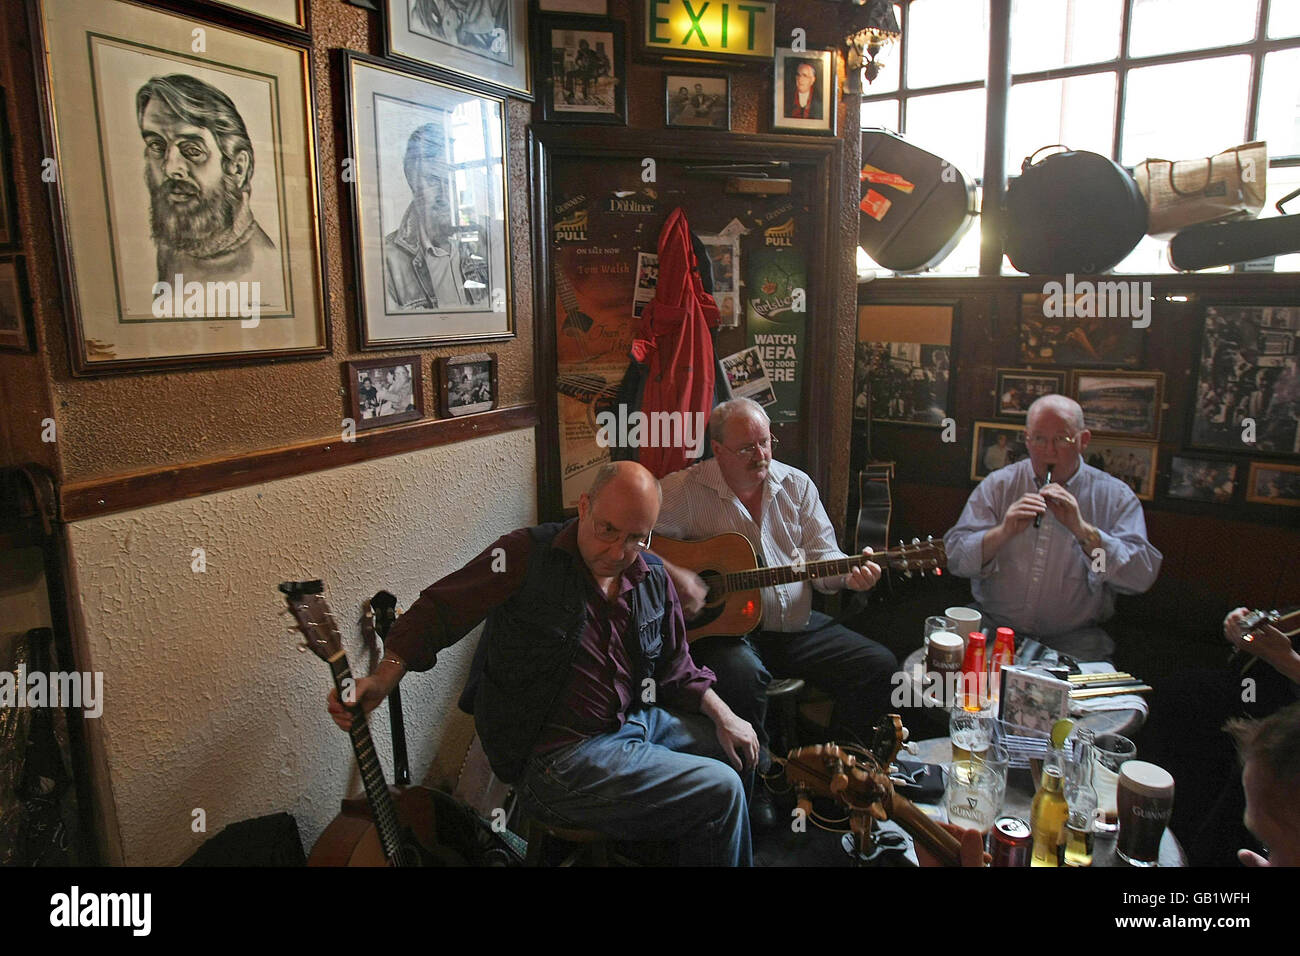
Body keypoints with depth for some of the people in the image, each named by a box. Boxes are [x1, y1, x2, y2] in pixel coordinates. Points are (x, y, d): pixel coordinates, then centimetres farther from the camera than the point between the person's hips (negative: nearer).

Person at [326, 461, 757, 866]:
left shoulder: (653, 580, 3)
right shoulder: (527, 556, -16)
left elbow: (676, 671, 13)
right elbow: (439, 609, -14)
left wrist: (723, 717, 2)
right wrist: (384, 677, -27)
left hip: (635, 720, 8)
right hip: (556, 758, -8)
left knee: (741, 750, 19)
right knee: (721, 790, -15)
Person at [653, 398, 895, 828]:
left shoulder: (796, 485, 7)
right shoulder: (685, 489, -8)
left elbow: (821, 556, 8)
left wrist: (849, 574, -13)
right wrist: (673, 574, -26)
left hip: (796, 625, 5)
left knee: (879, 665, -6)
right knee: (743, 673, -37)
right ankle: (754, 785, -9)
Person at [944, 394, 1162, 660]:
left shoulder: (1115, 496, 3)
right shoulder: (998, 484, 4)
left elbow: (1141, 576, -10)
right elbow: (955, 558, -3)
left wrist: (1082, 529, -20)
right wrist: (1003, 532, -20)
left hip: (1072, 638, 0)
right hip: (993, 627, 1)